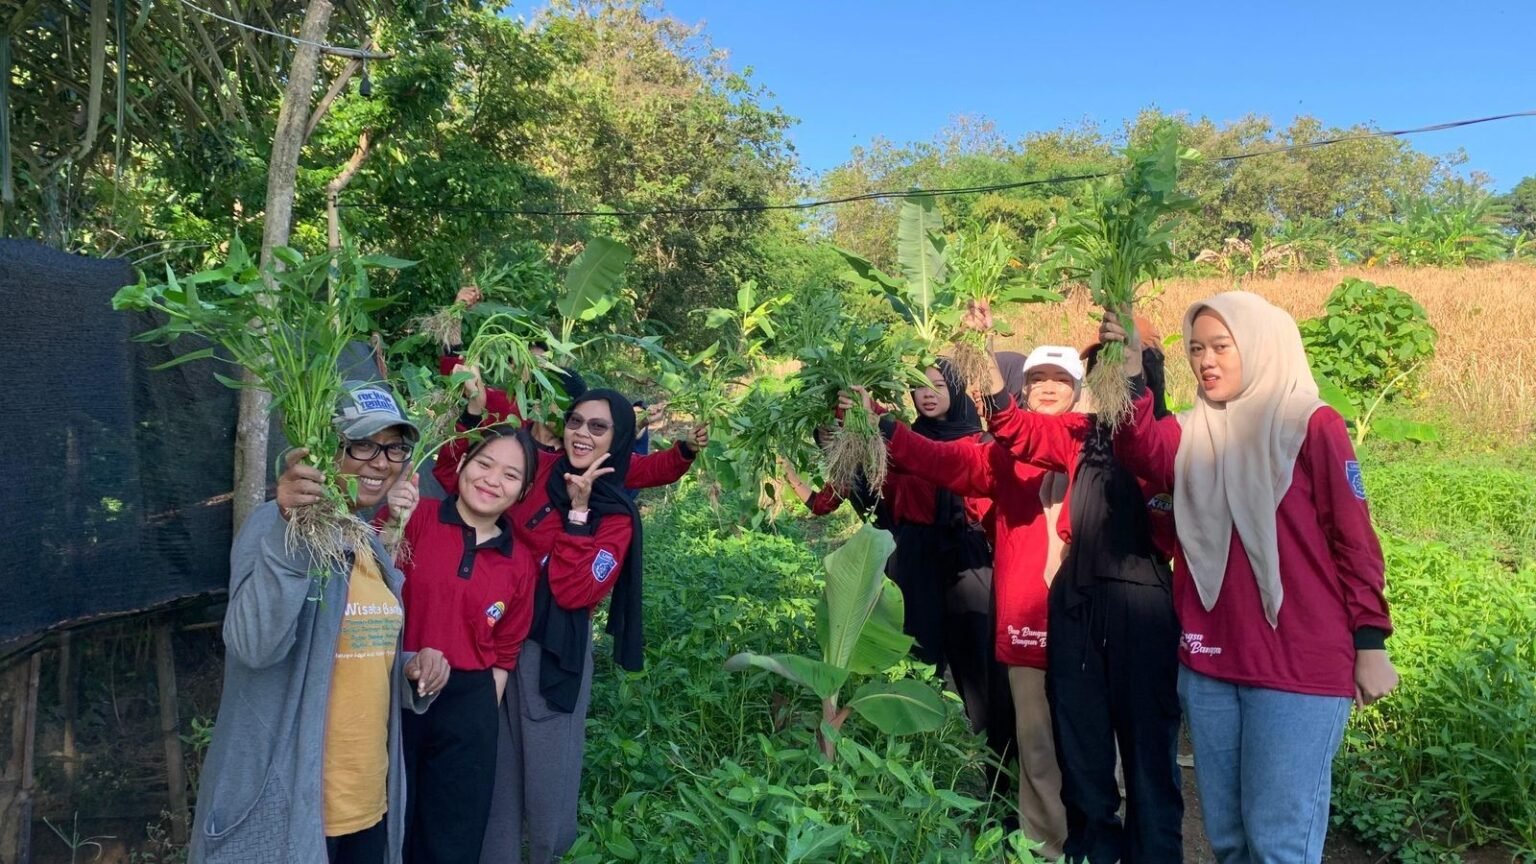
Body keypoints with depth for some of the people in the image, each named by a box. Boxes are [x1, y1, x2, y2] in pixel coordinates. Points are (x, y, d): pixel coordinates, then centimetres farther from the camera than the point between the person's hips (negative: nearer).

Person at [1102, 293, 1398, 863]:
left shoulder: (1312, 425, -4)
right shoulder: (1192, 433, 9)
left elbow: (1354, 538, -4)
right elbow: (1143, 453, -13)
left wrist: (1370, 643, -5)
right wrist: (1130, 378, -27)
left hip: (1298, 665, -5)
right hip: (1208, 664, 5)